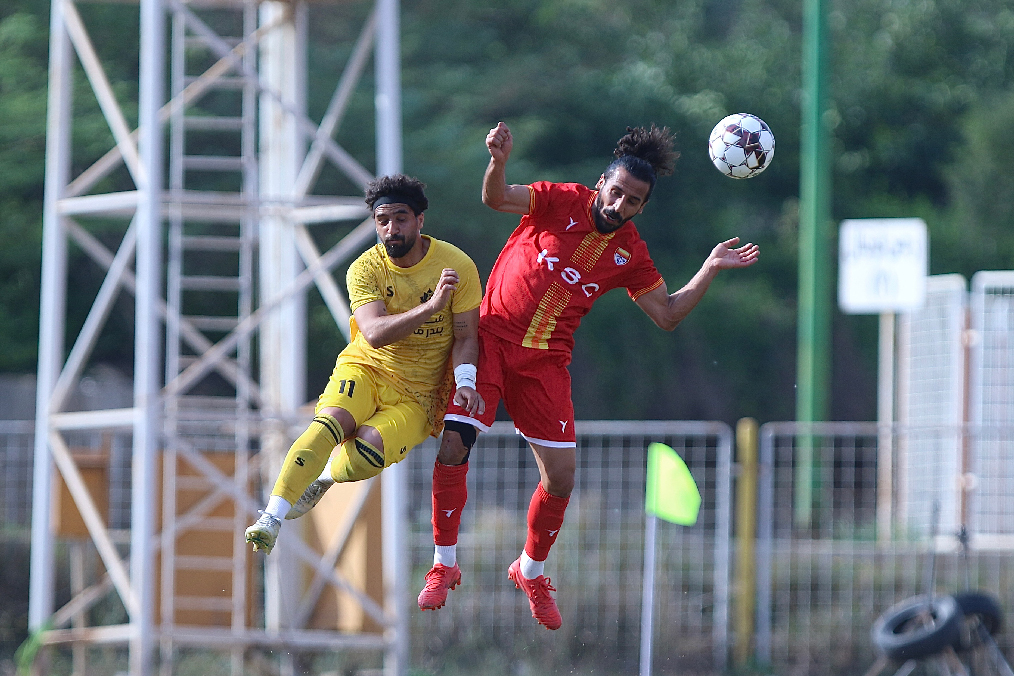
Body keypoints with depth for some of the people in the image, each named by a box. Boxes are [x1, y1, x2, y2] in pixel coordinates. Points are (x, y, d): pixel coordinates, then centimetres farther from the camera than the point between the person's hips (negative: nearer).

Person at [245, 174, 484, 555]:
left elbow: (465, 336, -3)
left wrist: (465, 382, -23)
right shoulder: (366, 269, -9)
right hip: (365, 370, 0)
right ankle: (271, 518, -33)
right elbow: (374, 333, -24)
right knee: (329, 424, -31)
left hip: (419, 395, 0)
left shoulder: (457, 266, -9)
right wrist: (431, 307, -37)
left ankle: (325, 477, 7)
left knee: (367, 452, -28)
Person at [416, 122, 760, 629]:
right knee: (453, 445, -17)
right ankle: (443, 565, 0)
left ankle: (531, 569, 25)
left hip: (546, 363, 3)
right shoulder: (563, 202, -5)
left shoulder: (629, 253, 5)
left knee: (561, 476, -2)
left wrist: (710, 270, 1)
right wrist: (498, 161, -40)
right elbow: (496, 199, -19)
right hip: (490, 338, -3)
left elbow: (667, 315, 11)